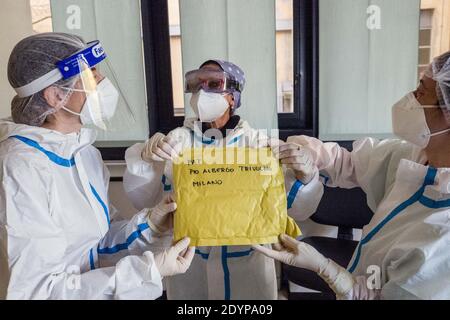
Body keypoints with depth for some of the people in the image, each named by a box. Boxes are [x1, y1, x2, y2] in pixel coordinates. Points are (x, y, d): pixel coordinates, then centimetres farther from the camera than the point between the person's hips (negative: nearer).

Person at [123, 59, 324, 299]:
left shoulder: (257, 142, -5)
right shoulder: (177, 140, -4)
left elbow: (296, 209, -6)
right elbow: (143, 200, -9)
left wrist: (302, 176, -26)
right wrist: (145, 160, -27)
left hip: (247, 263, 0)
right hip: (187, 262, 1)